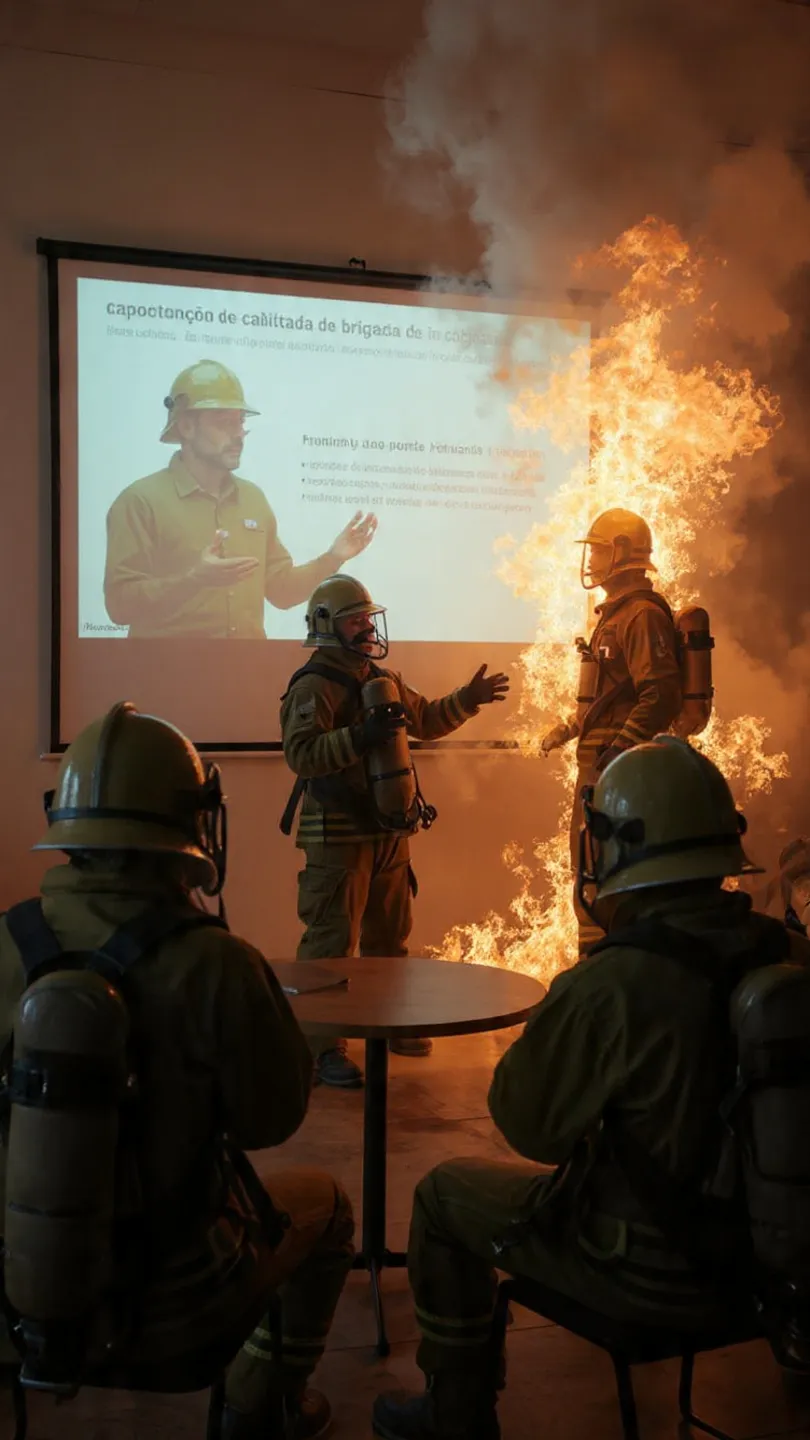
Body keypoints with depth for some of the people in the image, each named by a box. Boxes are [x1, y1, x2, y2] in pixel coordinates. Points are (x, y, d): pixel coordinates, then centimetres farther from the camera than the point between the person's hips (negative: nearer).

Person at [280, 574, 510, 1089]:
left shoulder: (385, 681, 14)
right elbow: (300, 753, -26)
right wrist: (360, 737, -35)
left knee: (389, 935, 20)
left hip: (389, 833, 9)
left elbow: (426, 721, 27)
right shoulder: (313, 686, -14)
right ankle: (324, 1045, 1)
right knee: (331, 940, -6)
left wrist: (467, 699, 16)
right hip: (339, 836, -9)